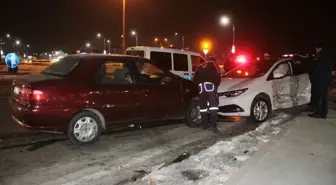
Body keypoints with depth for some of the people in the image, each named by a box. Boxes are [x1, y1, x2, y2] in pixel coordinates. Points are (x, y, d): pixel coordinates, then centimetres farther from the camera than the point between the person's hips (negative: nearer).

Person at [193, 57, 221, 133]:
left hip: (201, 85, 5)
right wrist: (216, 84, 15)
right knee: (213, 105, -10)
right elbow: (217, 75, 4)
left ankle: (205, 125, 15)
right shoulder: (213, 63, 18)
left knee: (203, 106, 11)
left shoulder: (200, 66, 30)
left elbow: (195, 77, 20)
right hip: (210, 85, -4)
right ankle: (213, 125, -19)